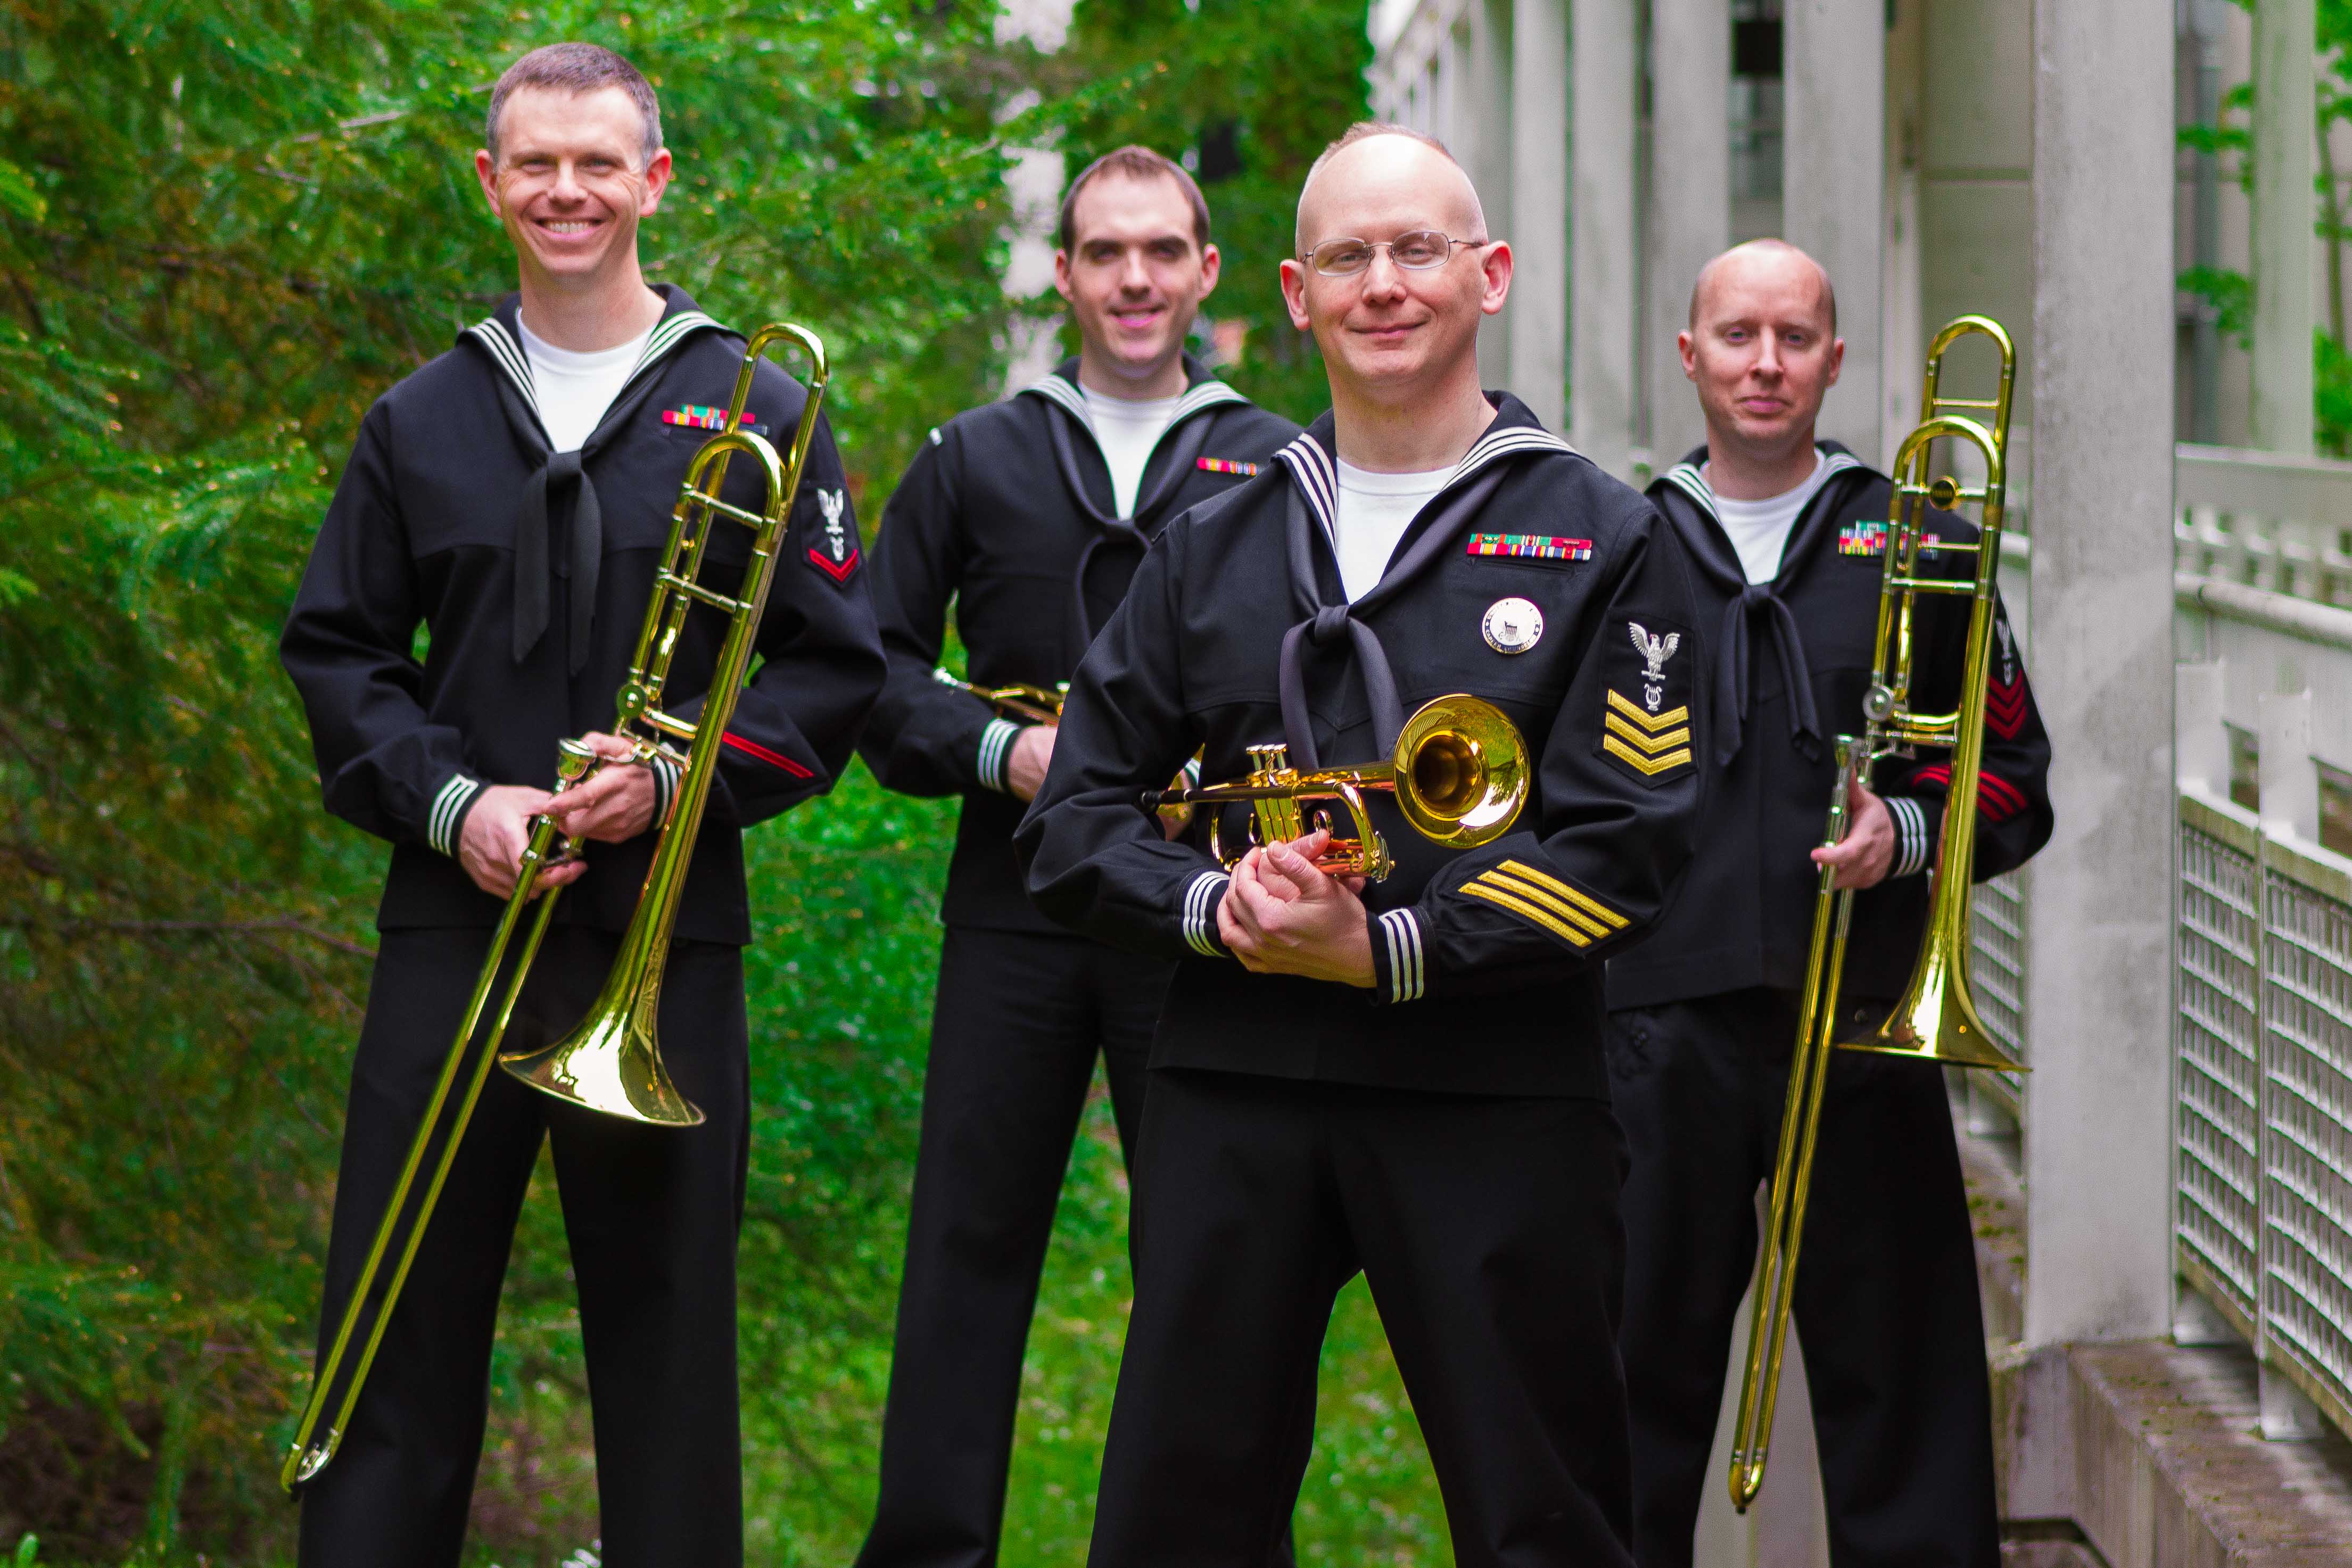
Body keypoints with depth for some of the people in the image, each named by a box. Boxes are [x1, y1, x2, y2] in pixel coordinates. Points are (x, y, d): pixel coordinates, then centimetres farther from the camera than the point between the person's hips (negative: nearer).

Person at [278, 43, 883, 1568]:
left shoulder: (756, 415, 3)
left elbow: (838, 670, 1)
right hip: (456, 923, 2)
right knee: (399, 1323, 2)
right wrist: (451, 802, -8)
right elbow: (336, 652, 9)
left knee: (666, 1335, 4)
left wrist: (676, 778, -14)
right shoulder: (421, 423, 10)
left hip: (668, 934, -2)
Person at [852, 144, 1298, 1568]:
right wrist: (1000, 750, -8)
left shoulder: (1278, 468, 9)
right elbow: (874, 669, 8)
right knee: (973, 1238, 2)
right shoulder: (976, 460, 11)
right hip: (1019, 903, 1)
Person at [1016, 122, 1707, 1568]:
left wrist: (1392, 948, -16)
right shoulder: (1215, 546, 14)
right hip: (1235, 1082, 3)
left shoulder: (1603, 542, 3)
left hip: (1498, 1098, -3)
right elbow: (1077, 815, 12)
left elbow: (1627, 843, -5)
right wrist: (1213, 905, -9)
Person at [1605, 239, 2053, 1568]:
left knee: (1898, 1377, 1)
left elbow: (2015, 784, 9)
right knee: (1640, 1369, 3)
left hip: (1863, 1022, 0)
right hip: (1661, 1025, 1)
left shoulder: (1914, 546, 9)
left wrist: (1906, 834, -11)